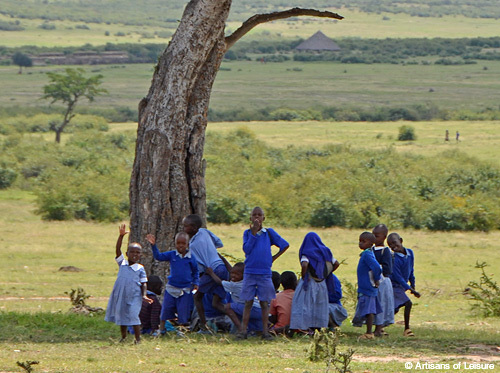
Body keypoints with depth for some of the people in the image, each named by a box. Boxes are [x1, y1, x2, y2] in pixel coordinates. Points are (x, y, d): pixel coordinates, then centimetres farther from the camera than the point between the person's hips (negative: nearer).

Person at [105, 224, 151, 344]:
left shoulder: (140, 268, 1)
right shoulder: (123, 263, 7)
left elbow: (143, 283, 2)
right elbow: (118, 250, -2)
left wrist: (144, 295, -11)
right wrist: (121, 236, -12)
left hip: (134, 296, -4)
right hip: (121, 294, 4)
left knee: (133, 316, -11)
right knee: (121, 315, 13)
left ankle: (138, 339, -2)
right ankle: (123, 336, 29)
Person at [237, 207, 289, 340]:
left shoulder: (269, 233, 4)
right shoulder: (247, 233, 5)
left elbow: (285, 245, 9)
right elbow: (246, 249, -9)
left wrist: (274, 258, 3)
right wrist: (254, 233, -13)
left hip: (265, 273, 0)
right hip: (249, 272, 0)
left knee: (264, 303, 1)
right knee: (248, 303, 0)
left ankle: (265, 331, 3)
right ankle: (243, 330, 1)